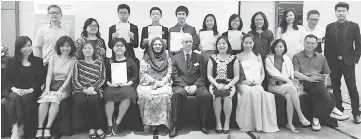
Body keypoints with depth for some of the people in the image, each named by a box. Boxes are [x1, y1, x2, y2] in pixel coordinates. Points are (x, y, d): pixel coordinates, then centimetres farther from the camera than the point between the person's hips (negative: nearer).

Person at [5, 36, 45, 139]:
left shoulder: (38, 61, 13)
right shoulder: (11, 62, 16)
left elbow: (41, 79, 5)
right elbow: (7, 78, 8)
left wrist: (31, 89, -10)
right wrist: (14, 88, -11)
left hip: (31, 92, -1)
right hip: (16, 91, 1)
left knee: (25, 98, -34)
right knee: (14, 97, -33)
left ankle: (21, 129, -30)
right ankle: (15, 128, -36)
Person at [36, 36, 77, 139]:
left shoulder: (74, 60, 3)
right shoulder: (53, 58, 12)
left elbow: (69, 77, -5)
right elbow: (49, 74, 3)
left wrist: (60, 90, -17)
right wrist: (47, 89, -11)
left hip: (64, 87, -2)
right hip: (52, 85, 2)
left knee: (55, 99, -33)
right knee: (44, 99, -28)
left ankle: (48, 128, -26)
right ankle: (39, 129, -21)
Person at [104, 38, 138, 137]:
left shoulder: (130, 61, 13)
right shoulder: (108, 61, 18)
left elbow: (135, 76, 7)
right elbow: (105, 76, 12)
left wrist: (128, 83, -11)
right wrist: (109, 83, -9)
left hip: (127, 85, -1)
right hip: (112, 85, 1)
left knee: (127, 95, -36)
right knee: (108, 95, -34)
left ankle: (117, 123, -22)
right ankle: (109, 125, -23)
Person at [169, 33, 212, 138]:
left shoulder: (199, 57, 15)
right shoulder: (175, 58, 12)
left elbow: (202, 75, 7)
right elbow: (175, 75, 2)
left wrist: (195, 86, -11)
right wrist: (185, 86, -14)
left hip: (196, 85, 1)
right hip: (181, 85, -1)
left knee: (206, 95, -30)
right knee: (177, 93, -36)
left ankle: (203, 124, -13)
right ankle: (175, 125, -25)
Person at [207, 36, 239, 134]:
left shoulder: (233, 59, 6)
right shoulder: (212, 58, 8)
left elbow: (236, 77, 3)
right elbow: (209, 75, 4)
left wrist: (228, 85, -13)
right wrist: (217, 85, -12)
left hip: (229, 85, 0)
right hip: (215, 84, 1)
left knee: (227, 96, -33)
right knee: (217, 96, -32)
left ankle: (227, 123, -17)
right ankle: (218, 122, -16)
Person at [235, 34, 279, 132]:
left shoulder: (258, 56, 22)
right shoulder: (238, 57, 12)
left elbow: (262, 73, 20)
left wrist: (259, 81, -1)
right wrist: (244, 81, -10)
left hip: (256, 84, 2)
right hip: (243, 84, -2)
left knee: (260, 92, -34)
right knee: (250, 92, -37)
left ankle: (263, 124, -28)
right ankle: (248, 125, -31)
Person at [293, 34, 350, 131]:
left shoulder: (321, 57, 24)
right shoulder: (297, 57, 12)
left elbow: (327, 74, 24)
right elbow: (295, 73, -4)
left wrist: (322, 77, 1)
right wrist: (309, 78, -19)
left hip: (318, 84, 3)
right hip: (304, 83, -3)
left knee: (318, 93, -33)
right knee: (318, 83, -35)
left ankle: (316, 119, -30)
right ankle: (332, 109, -36)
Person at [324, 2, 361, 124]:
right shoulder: (329, 27, 5)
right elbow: (326, 46, 5)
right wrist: (327, 61, 0)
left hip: (348, 62, -1)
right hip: (333, 62, 2)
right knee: (336, 88, 7)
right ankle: (339, 111, 18)